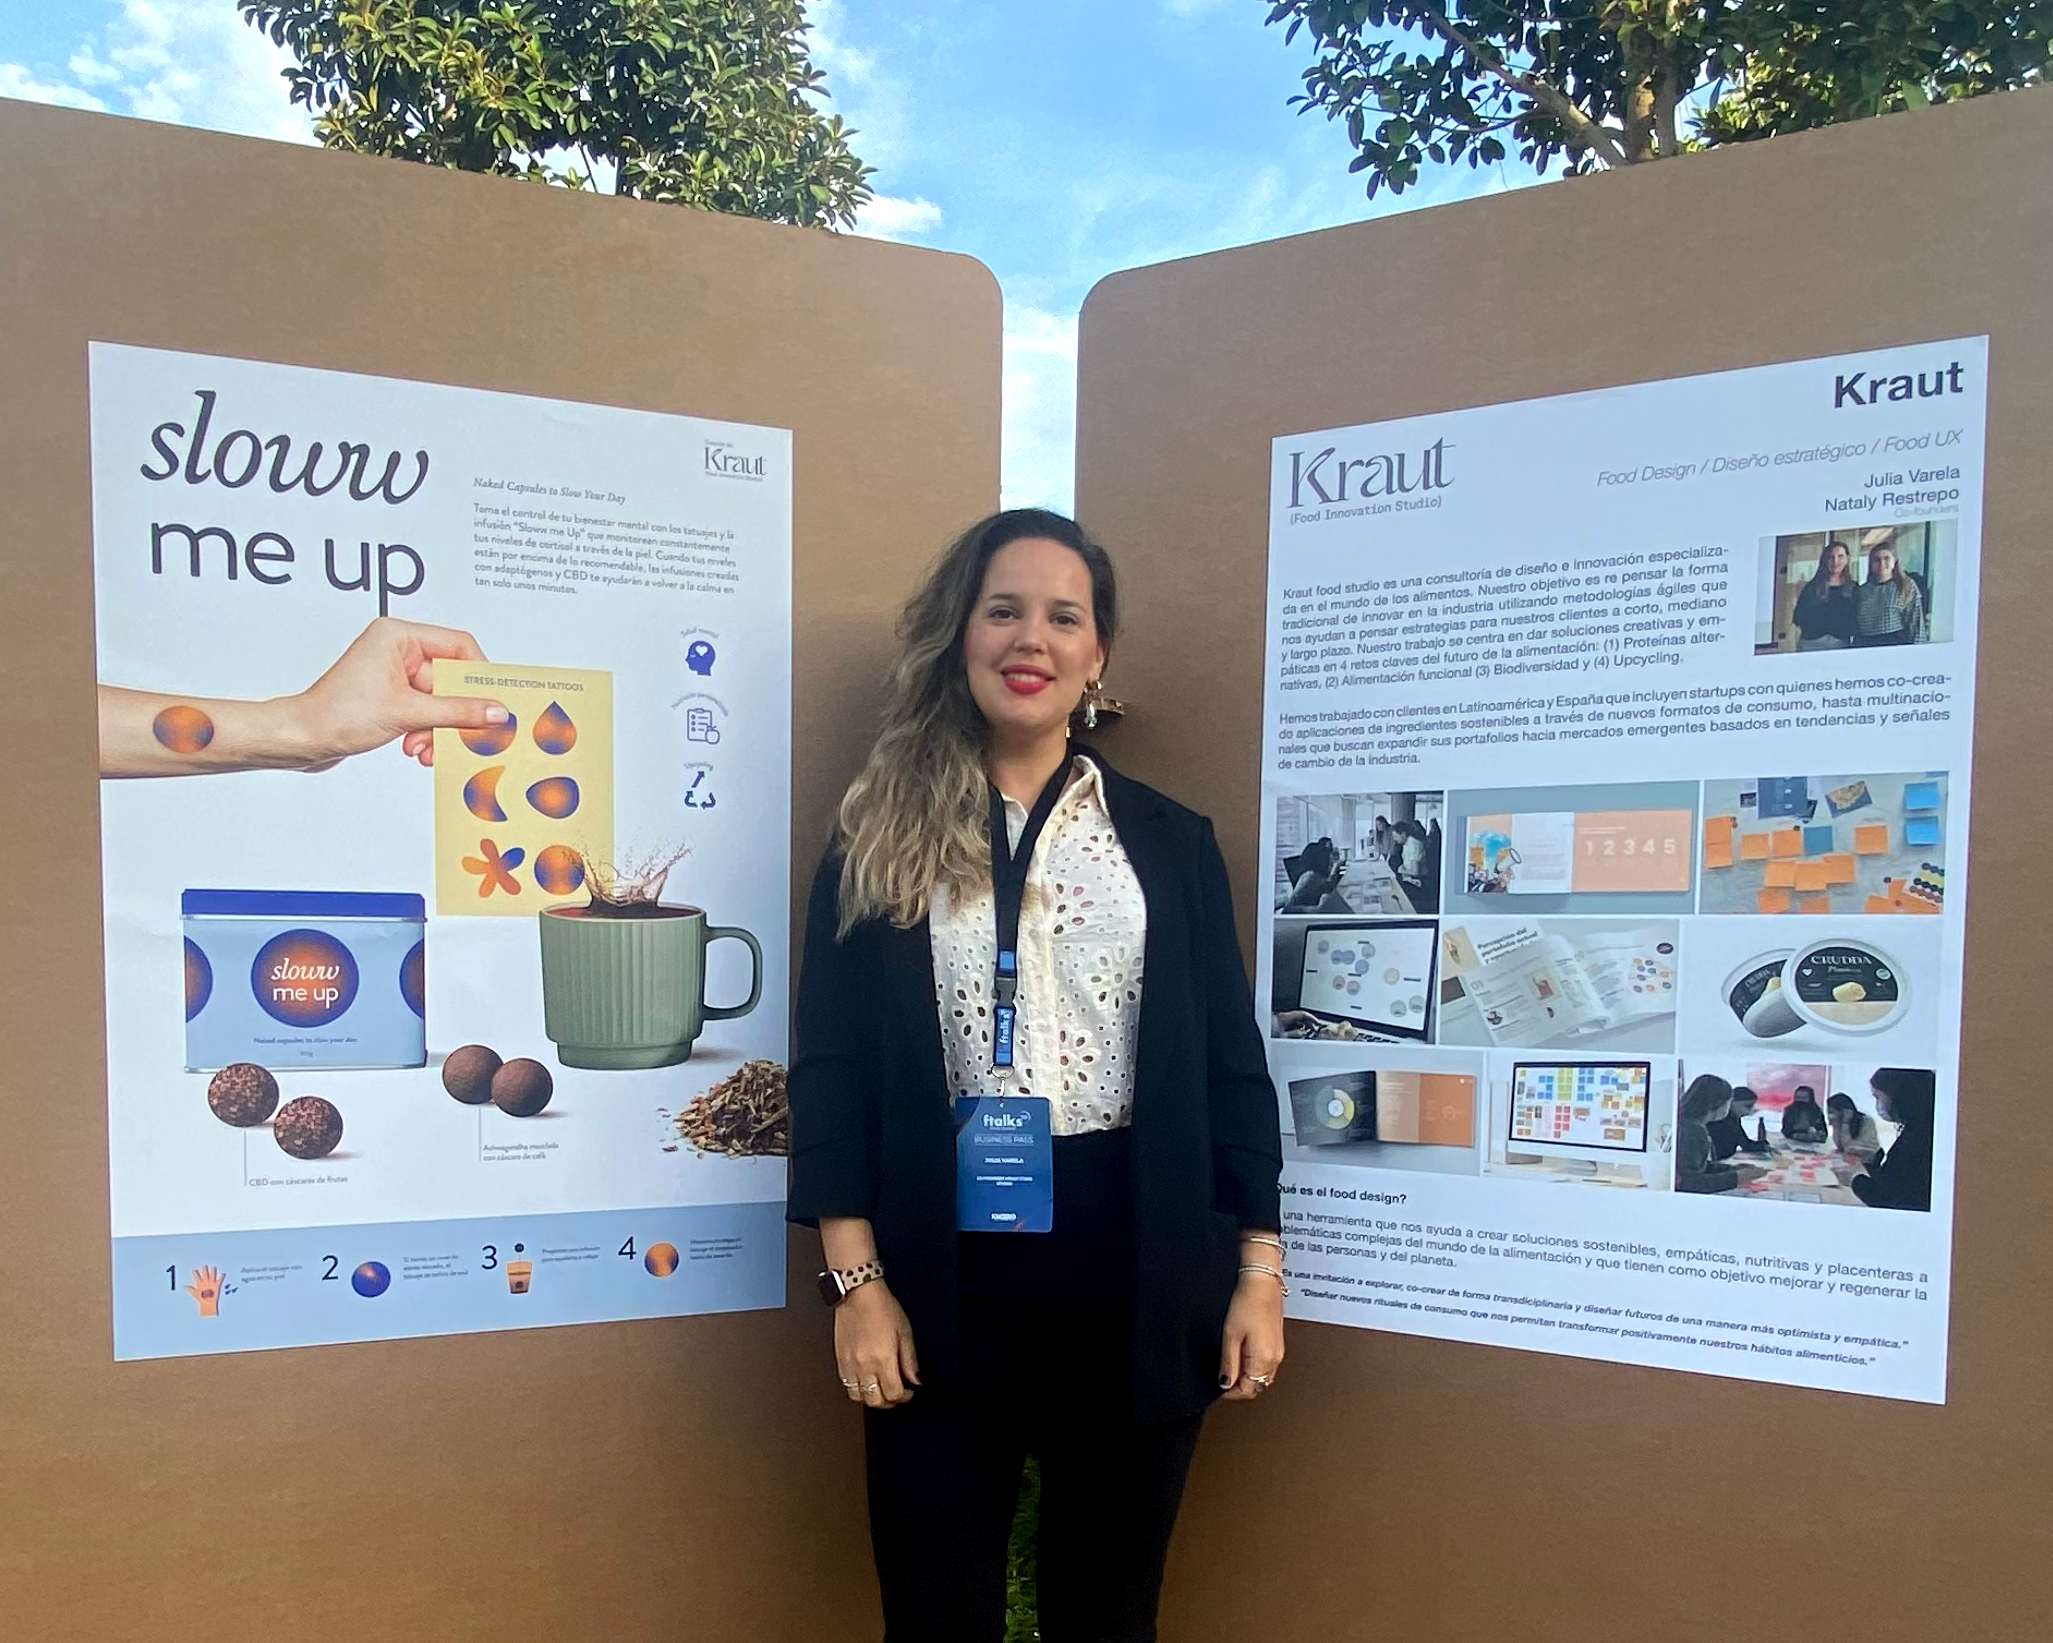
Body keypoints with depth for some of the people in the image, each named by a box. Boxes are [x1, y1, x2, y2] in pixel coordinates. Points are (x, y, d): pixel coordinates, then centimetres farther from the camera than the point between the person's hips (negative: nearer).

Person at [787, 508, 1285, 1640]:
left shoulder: (1170, 842, 6)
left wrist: (1257, 1272, 1)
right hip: (944, 1266, 0)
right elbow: (832, 1068, 0)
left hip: (1133, 1263, 1)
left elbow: (1229, 1064, 5)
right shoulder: (880, 844, 3)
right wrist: (855, 1282, -7)